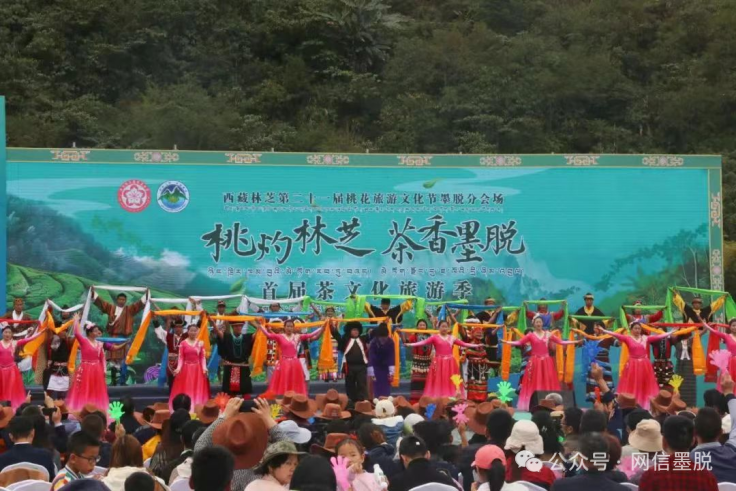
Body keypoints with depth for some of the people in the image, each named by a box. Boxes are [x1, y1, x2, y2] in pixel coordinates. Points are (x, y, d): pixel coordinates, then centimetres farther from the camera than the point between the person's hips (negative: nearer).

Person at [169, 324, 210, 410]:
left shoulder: (200, 343, 5)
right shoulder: (183, 343, 1)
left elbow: (202, 358, 4)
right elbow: (181, 358, -1)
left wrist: (204, 368, -10)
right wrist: (178, 368, -15)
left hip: (197, 370, 1)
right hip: (186, 369, -1)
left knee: (198, 391, 0)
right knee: (185, 391, -1)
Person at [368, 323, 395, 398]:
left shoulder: (390, 342, -18)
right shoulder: (373, 343, -23)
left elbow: (391, 358, -16)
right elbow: (370, 358, -25)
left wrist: (391, 372, -19)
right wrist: (371, 373, -28)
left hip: (386, 367, 2)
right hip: (376, 367, -1)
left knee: (386, 390, 0)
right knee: (377, 389, -5)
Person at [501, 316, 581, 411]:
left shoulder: (548, 334, 5)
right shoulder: (531, 335, 0)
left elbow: (561, 342, 5)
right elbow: (519, 342, -6)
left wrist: (576, 342, -1)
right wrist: (506, 342, -18)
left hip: (546, 362, 2)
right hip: (535, 362, -2)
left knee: (548, 383, 1)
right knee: (534, 383, -2)